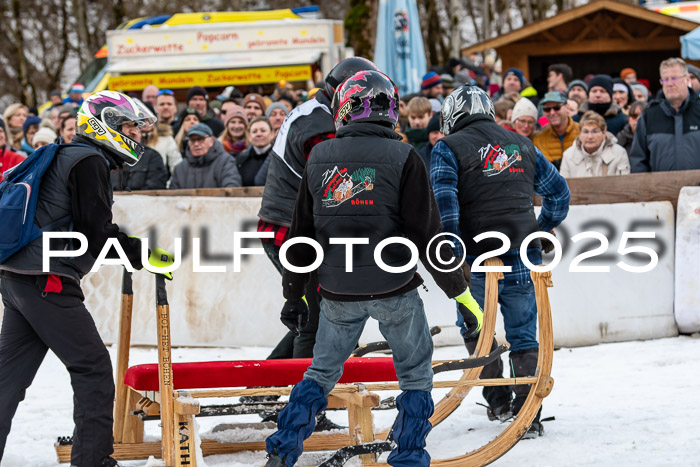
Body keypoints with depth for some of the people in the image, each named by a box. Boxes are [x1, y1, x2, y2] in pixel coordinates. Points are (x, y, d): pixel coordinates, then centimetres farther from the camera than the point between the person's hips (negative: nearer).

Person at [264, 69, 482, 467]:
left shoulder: (319, 158, 2)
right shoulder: (403, 158, -9)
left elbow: (301, 234, 9)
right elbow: (428, 235, -10)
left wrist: (294, 294, 19)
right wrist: (461, 293, -3)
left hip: (339, 291, 3)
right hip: (395, 287, -3)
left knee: (322, 372, 18)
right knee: (416, 373, 13)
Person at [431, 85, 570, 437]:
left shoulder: (449, 148, 0)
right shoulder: (523, 146, 15)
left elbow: (444, 207, -13)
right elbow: (558, 191, 23)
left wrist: (453, 261, -13)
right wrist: (543, 230, 34)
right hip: (523, 259, 3)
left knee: (474, 328, 20)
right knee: (524, 336, 9)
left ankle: (498, 398, 18)